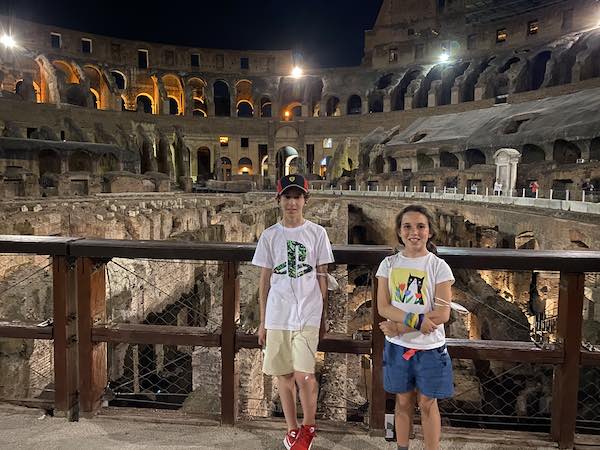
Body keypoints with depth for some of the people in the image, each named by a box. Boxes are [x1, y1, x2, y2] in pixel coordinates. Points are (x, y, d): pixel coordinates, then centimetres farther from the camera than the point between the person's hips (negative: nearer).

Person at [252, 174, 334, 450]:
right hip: (277, 316, 2)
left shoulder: (317, 233, 1)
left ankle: (308, 427, 19)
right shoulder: (269, 236, 4)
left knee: (303, 375, -9)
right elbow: (265, 280, 7)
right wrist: (262, 322, 8)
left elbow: (322, 277, 4)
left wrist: (323, 317, 5)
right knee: (283, 375, 11)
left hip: (307, 315, -2)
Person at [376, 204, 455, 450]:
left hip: (429, 347, -2)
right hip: (397, 346, 2)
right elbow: (383, 307, -7)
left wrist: (400, 326, -18)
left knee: (427, 403, 11)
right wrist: (415, 319, -23)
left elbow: (442, 314, -15)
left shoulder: (439, 266, -9)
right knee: (403, 401, 16)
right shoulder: (389, 264, -3)